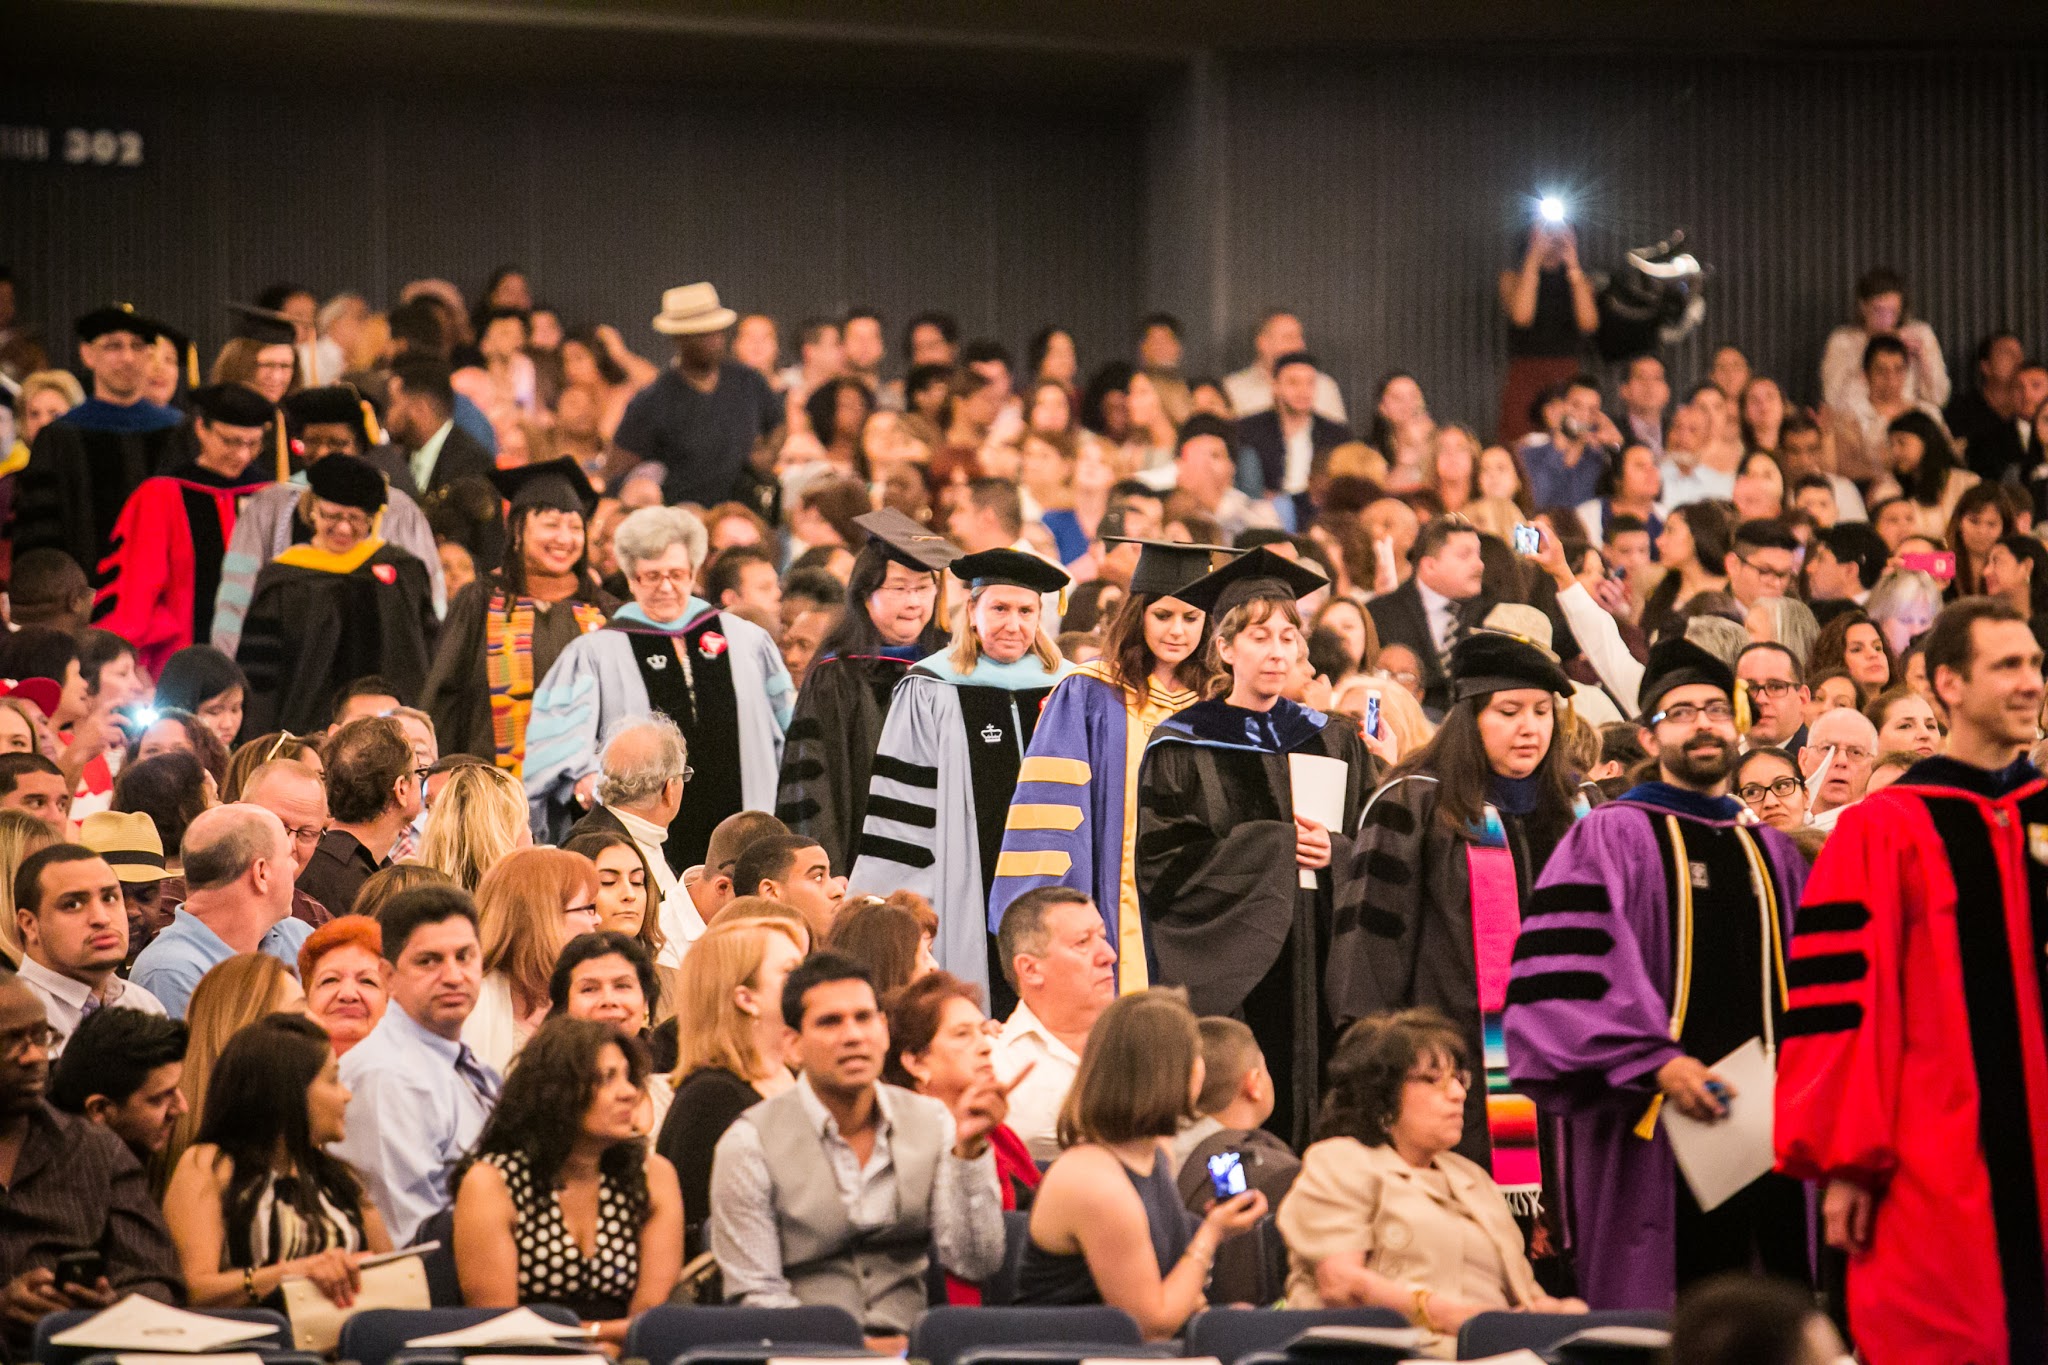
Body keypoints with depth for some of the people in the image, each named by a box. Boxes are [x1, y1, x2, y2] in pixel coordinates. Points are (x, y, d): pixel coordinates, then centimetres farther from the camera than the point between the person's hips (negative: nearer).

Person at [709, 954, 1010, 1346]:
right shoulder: (750, 1144, 0)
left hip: (908, 1347, 2)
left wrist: (969, 1148, -10)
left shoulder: (933, 1124, 10)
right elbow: (756, 1295, -3)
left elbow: (976, 1265, 1)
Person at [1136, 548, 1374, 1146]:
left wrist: (1333, 852, -9)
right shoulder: (1182, 747, 2)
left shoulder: (1332, 743, 15)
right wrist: (1274, 846, -11)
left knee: (1314, 1116, -3)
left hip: (1318, 975, 3)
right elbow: (1163, 865, -6)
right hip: (1226, 975, -3)